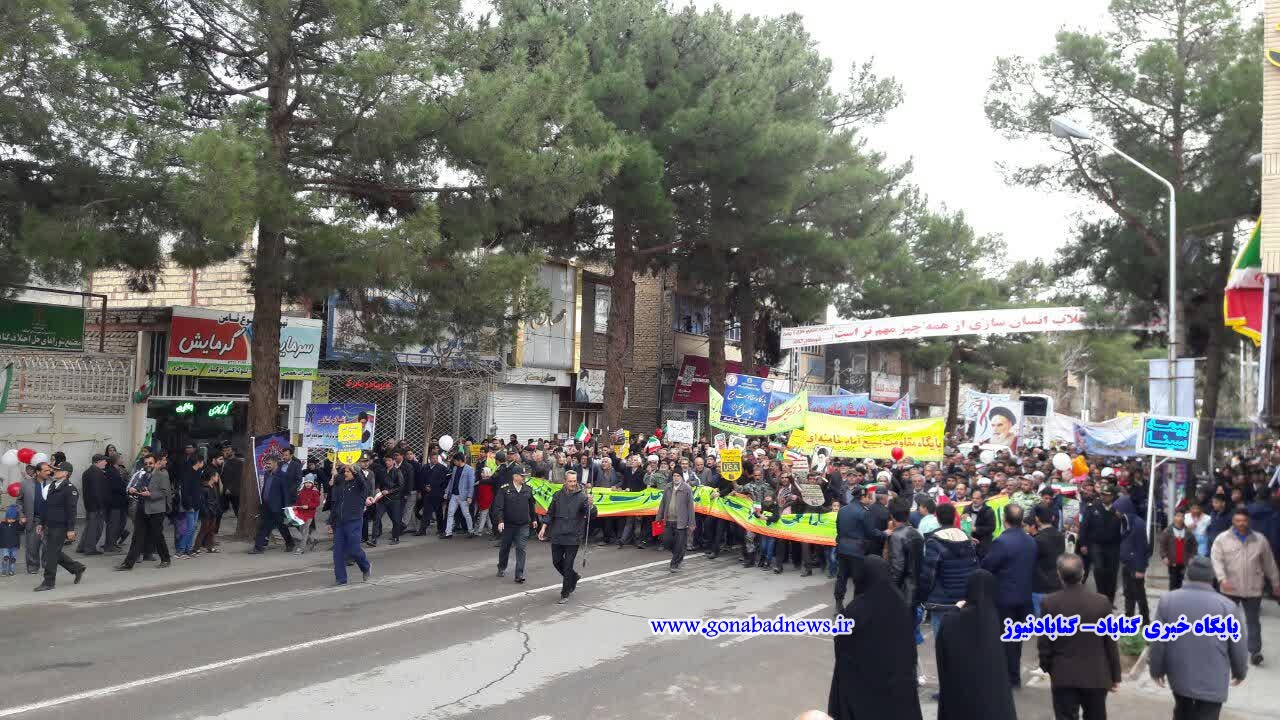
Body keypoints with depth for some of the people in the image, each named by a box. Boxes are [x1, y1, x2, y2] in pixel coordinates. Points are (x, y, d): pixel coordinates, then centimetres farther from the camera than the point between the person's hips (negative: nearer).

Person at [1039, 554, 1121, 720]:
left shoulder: (1049, 603, -12)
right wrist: (1115, 675, 8)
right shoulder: (1101, 602, -11)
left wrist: (1047, 668, 10)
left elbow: (1044, 643, -6)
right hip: (1096, 675, 1)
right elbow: (1110, 643, -3)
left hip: (1062, 676, -1)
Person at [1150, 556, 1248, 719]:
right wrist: (1240, 672, 18)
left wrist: (1157, 670, 13)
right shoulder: (1227, 606, -10)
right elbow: (1237, 648, -1)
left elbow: (1158, 643, -2)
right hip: (1212, 682, -3)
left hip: (1178, 677, 3)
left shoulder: (1167, 600, -5)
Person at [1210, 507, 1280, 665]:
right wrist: (1222, 578, -23)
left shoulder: (1260, 540, 2)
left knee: (1253, 621, 1)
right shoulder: (1222, 539, -4)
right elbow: (1216, 560, -10)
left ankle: (1254, 651, 1)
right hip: (1230, 589, 0)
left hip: (1253, 589, 0)